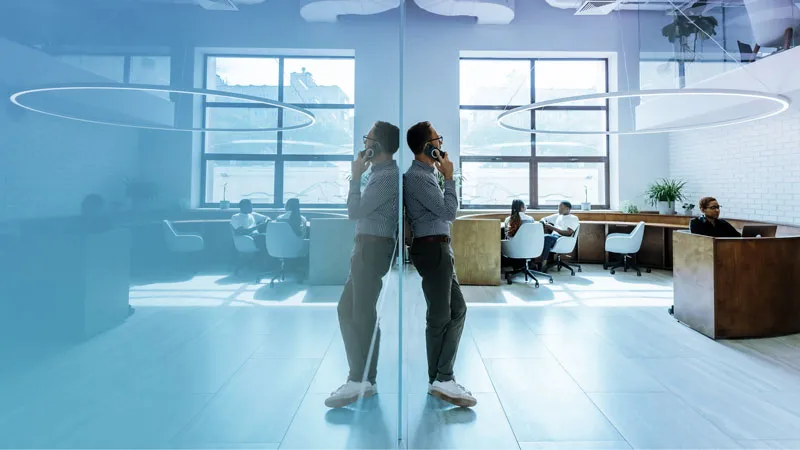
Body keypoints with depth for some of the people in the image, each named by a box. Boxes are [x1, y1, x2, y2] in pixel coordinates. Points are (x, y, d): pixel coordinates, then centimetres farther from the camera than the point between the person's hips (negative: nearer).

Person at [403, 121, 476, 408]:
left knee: (457, 309, 13)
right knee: (440, 315, -3)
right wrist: (449, 176, -7)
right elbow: (449, 212, -18)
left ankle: (441, 378, 19)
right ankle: (441, 380, 10)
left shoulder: (426, 174, 17)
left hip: (439, 248, 11)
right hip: (431, 248, -11)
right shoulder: (417, 177, -15)